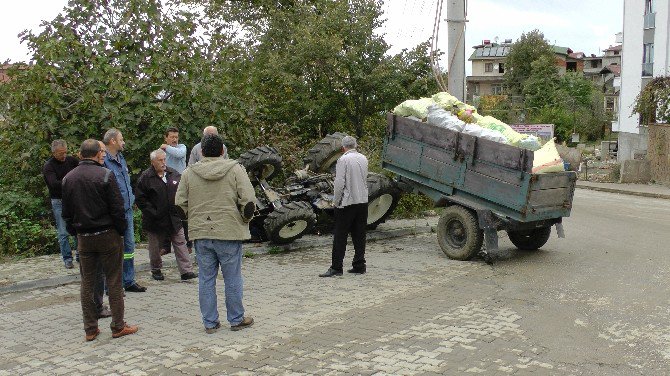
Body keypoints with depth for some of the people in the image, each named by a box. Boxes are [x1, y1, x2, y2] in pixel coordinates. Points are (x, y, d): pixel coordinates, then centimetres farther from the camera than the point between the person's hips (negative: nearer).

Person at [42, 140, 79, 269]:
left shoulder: (70, 160, 1)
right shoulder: (48, 166, -11)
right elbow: (54, 184, -24)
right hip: (59, 202, -4)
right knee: (63, 233, 0)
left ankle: (80, 255, 19)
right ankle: (67, 259, 10)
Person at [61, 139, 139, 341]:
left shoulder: (68, 178, 5)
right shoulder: (105, 175, -12)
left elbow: (66, 212, 10)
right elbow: (117, 208, -13)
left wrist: (73, 231, 18)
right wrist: (122, 230, -1)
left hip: (83, 237, 5)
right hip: (107, 235, -5)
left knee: (87, 283, 10)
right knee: (113, 281, 3)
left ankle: (90, 329, 15)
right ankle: (118, 326, 8)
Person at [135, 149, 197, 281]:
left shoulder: (174, 174, 7)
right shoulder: (145, 177, -7)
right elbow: (140, 199, -7)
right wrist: (152, 212, -13)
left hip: (174, 219, 3)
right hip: (155, 220, -3)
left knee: (180, 244, 0)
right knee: (155, 247, 10)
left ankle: (186, 271, 0)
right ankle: (156, 270, 27)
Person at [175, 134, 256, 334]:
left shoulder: (189, 173, 3)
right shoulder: (235, 169, -5)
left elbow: (180, 203, 5)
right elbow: (248, 201, -10)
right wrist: (244, 220, 8)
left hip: (201, 234, 3)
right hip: (229, 233, -2)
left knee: (206, 279, 10)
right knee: (232, 279, 8)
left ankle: (210, 322, 17)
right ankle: (236, 319, 18)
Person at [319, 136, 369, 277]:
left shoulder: (343, 159, -11)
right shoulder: (363, 159, 8)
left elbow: (340, 182, -14)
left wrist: (335, 201, -5)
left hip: (347, 202, -6)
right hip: (363, 201, 6)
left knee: (340, 236, -2)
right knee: (359, 235, 10)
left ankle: (336, 268, -2)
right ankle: (359, 266, 13)